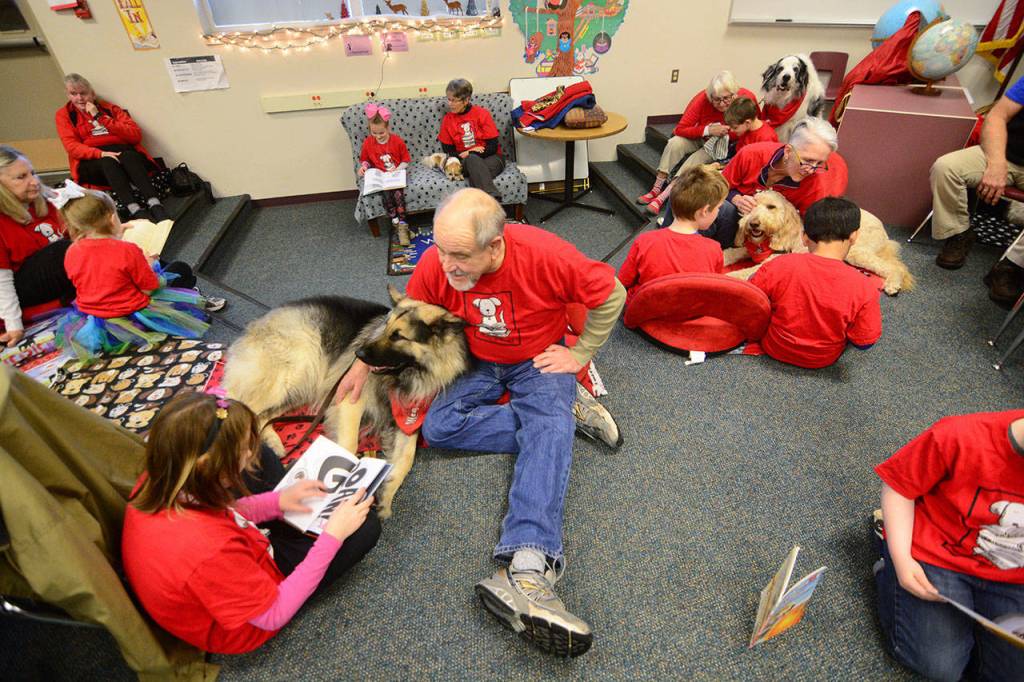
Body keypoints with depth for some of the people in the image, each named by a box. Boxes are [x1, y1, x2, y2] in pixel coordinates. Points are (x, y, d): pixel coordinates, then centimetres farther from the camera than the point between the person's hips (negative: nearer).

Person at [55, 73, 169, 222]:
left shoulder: (109, 108, 16)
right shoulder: (64, 114, 14)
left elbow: (136, 135, 0)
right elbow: (72, 146, -2)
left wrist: (100, 117, -5)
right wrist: (100, 153, -21)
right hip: (91, 160, -1)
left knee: (129, 156, -35)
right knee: (108, 162, -36)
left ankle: (156, 206, -56)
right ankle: (135, 211, -58)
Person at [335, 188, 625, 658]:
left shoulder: (545, 255, -27)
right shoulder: (435, 264, -17)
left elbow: (611, 294, -12)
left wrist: (580, 354, -10)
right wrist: (364, 363, -10)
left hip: (539, 360, -3)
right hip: (477, 363, 4)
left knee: (548, 428, -32)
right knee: (438, 427, -21)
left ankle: (526, 571, -44)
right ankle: (567, 411, -14)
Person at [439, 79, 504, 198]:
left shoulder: (482, 113, -2)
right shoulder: (447, 120, 4)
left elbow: (493, 146, -5)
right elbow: (448, 151, 7)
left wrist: (468, 154, -12)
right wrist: (471, 154, -10)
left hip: (490, 158, -1)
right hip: (465, 161, 1)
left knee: (476, 174, -35)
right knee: (472, 159, -35)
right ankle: (493, 199, -50)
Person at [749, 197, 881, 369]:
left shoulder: (778, 266, -25)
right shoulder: (863, 288, -23)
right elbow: (864, 342, -12)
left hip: (774, 348, -1)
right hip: (823, 360, 1)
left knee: (755, 276, 14)